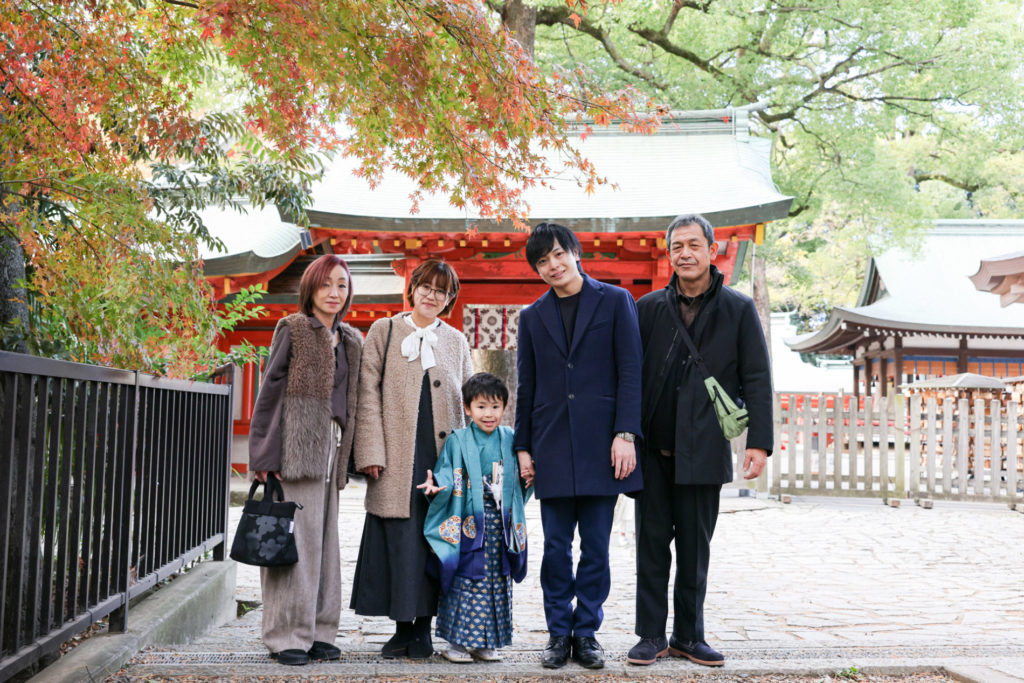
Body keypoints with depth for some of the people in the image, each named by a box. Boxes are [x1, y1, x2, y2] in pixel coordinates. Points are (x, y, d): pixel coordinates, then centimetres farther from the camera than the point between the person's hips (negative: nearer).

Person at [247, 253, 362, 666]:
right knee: (296, 537, -6)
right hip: (297, 447, -6)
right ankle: (287, 636, 2)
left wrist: (346, 455, 9)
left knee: (324, 538, 8)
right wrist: (266, 454, -11)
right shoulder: (293, 329, 0)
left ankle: (318, 632, 16)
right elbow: (270, 390, -4)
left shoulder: (351, 341, 18)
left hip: (331, 448, 6)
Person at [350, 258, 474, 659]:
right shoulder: (383, 332, 8)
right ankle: (402, 627, 11)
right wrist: (371, 453, -7)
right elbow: (368, 395, 1)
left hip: (444, 457, 2)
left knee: (435, 539, 3)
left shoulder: (457, 341, 15)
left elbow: (469, 403, 15)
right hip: (397, 459, -2)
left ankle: (423, 628, 14)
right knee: (399, 540, -2)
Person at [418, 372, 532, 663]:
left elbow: (518, 480, 17)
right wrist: (437, 485, -25)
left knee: (497, 582, 8)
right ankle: (457, 641, 9)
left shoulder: (509, 439, 9)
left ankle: (486, 642, 19)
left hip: (500, 527, 4)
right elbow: (448, 477, -6)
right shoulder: (458, 441, -2)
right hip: (469, 525, -4)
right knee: (466, 580, -2)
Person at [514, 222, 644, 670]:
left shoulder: (615, 301, 4)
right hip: (552, 447, 2)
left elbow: (630, 373, -2)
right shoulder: (532, 317, 12)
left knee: (596, 545, 4)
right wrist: (523, 447, 8)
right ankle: (559, 633, 17)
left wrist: (625, 434, -10)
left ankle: (586, 632, 17)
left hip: (600, 444, -2)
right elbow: (526, 388, 13)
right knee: (556, 546, 5)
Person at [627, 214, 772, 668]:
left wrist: (758, 442, -7)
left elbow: (757, 380, 1)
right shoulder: (648, 308, 7)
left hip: (704, 450, -1)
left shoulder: (738, 310, 3)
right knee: (652, 544, 6)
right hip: (653, 448, 1)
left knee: (695, 548, 7)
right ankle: (651, 635, 16)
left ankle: (689, 635, 21)